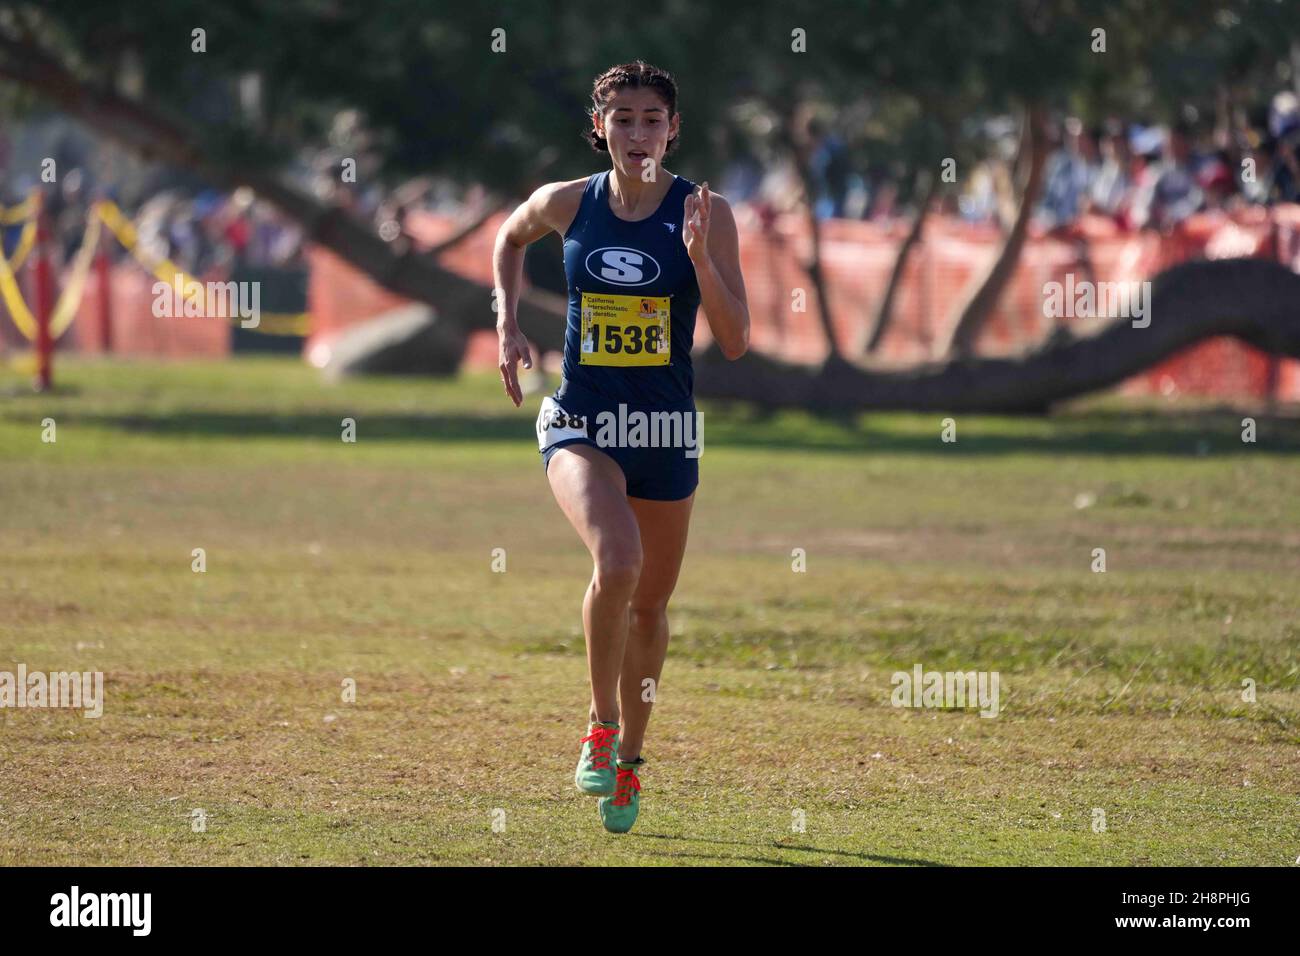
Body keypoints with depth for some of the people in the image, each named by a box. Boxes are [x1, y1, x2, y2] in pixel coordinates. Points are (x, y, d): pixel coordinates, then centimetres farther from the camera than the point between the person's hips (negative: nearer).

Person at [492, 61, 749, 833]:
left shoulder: (706, 213, -7)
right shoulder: (567, 204, -3)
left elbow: (736, 341, -11)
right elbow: (511, 238, 22)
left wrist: (699, 255, -24)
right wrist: (509, 323, 10)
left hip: (666, 430, 1)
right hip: (580, 421, -1)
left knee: (651, 602, 13)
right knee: (618, 560, -28)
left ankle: (629, 757, 34)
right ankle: (601, 723, -9)